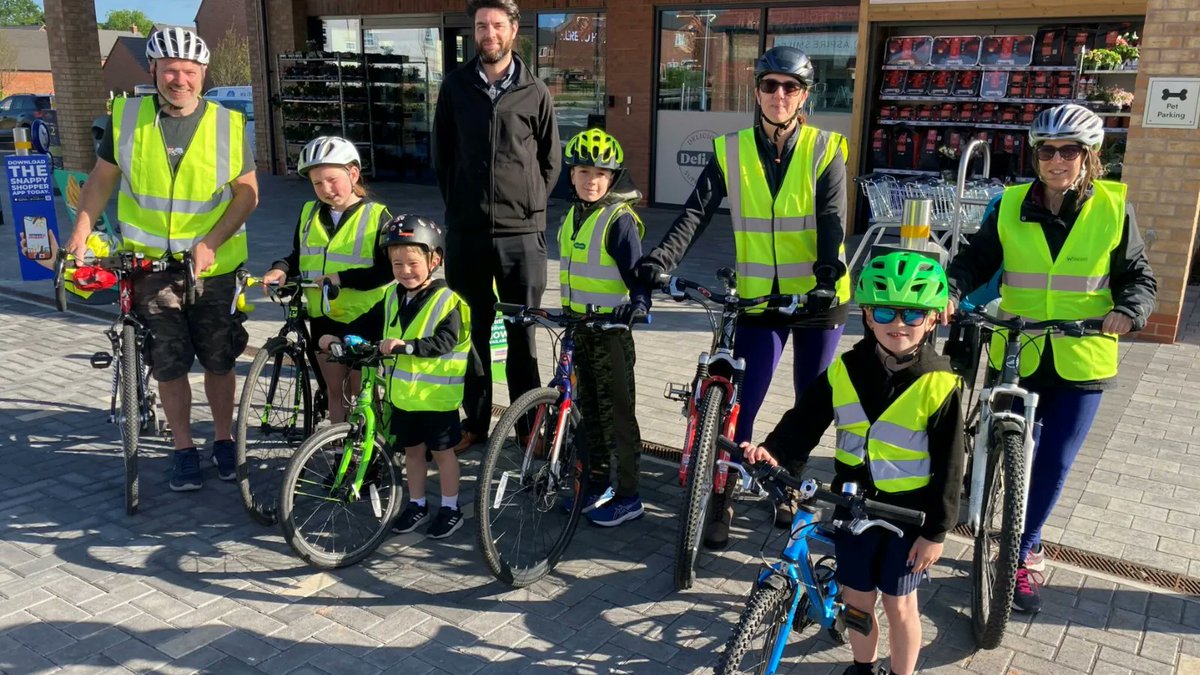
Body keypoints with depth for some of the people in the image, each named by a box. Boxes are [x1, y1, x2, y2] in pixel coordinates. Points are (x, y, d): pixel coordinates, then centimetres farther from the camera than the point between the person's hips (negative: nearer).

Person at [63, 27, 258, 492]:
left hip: (214, 266, -1)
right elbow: (102, 179, 7)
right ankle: (184, 449, 23)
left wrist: (210, 243, -14)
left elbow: (247, 193, -3)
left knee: (219, 361, 9)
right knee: (168, 366, 6)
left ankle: (223, 439, 29)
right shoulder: (126, 116, -3)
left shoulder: (228, 124, -6)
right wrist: (80, 235, -2)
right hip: (150, 265, 1)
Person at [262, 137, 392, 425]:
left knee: (361, 389, 4)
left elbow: (388, 269, -16)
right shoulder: (309, 213, 7)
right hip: (323, 316, 5)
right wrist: (280, 269, -6)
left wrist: (344, 278, -26)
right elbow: (298, 256, 16)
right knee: (334, 387, 13)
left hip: (364, 316, -5)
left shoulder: (376, 215, -9)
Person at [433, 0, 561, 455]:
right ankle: (475, 420, 22)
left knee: (523, 333, 6)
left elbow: (551, 160, 8)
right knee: (471, 330, 9)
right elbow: (441, 152, 12)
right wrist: (458, 202, 9)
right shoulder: (455, 86, 5)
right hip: (466, 232, 2)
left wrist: (529, 204, 3)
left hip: (521, 233, -1)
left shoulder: (534, 92, 1)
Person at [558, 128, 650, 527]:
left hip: (611, 329, -8)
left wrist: (639, 303, -38)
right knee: (588, 408, 16)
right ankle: (598, 483, 31)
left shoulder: (620, 219, -14)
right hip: (579, 328, 8)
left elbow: (636, 272, -19)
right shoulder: (573, 216, 10)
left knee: (617, 413, 0)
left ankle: (628, 497, 11)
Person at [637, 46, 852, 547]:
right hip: (759, 300, 0)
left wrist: (828, 275, -31)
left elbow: (832, 220, -13)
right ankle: (721, 502, 12)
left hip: (818, 299, 0)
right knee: (740, 406, -4)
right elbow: (696, 213, -7)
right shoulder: (731, 150, 1)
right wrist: (661, 260, -24)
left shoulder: (825, 150, -2)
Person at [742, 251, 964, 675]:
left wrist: (936, 530, -9)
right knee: (856, 600, 17)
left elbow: (949, 464, -11)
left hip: (908, 514, -3)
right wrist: (774, 453, -20)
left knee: (899, 605, 11)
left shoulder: (939, 384, -16)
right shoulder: (844, 371, -6)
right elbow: (804, 423, -1)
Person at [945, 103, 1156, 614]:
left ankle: (1023, 552, 20)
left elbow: (1138, 276, 3)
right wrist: (952, 290, -16)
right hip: (1017, 356, 1)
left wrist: (1127, 311, -18)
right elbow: (976, 258, 4)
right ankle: (1029, 549, 33)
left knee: (1054, 462, 1)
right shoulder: (1011, 206, 0)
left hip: (1082, 360, -1)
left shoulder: (1113, 209, -2)